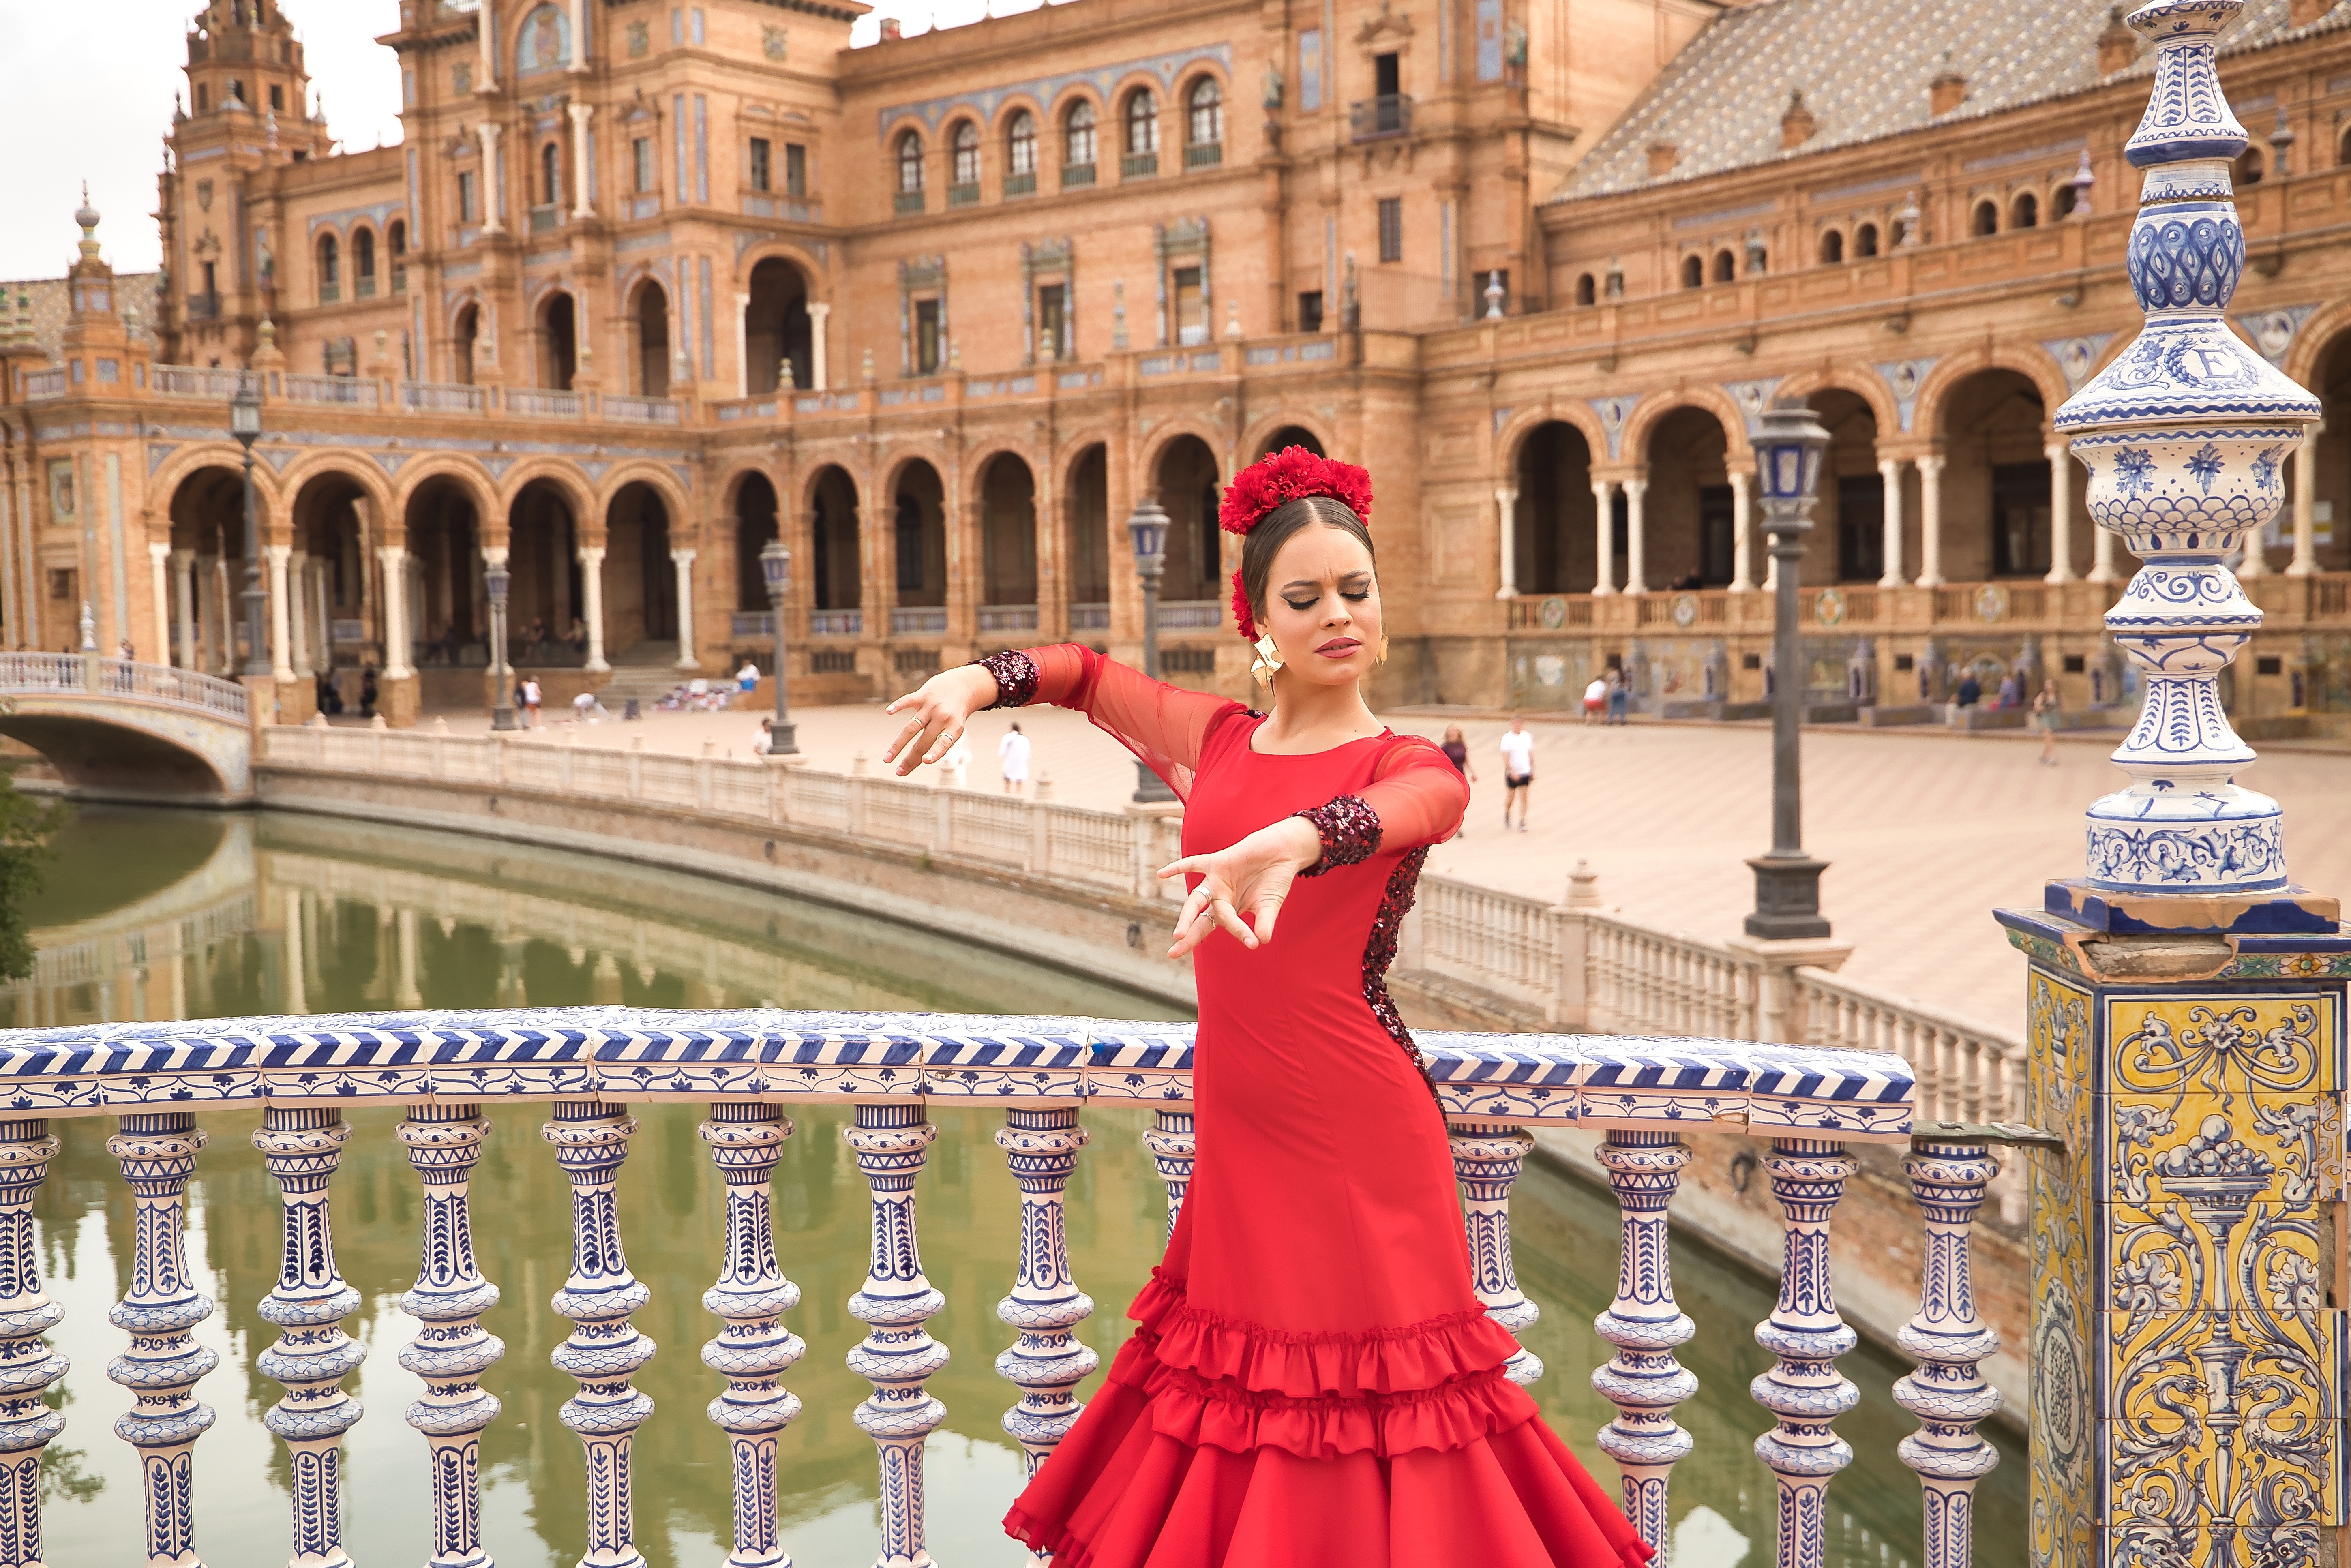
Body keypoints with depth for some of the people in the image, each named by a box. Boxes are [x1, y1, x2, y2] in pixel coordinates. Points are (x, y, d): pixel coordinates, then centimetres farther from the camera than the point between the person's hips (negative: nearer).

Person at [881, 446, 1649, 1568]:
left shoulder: (1411, 765, -4)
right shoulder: (1216, 738, 9)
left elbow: (1399, 810, -29)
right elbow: (1083, 673, 22)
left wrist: (1288, 844, -50)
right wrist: (977, 682, 2)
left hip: (1359, 1137, -4)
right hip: (1235, 1128, 5)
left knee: (1363, 1383, 2)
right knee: (1236, 1390, 13)